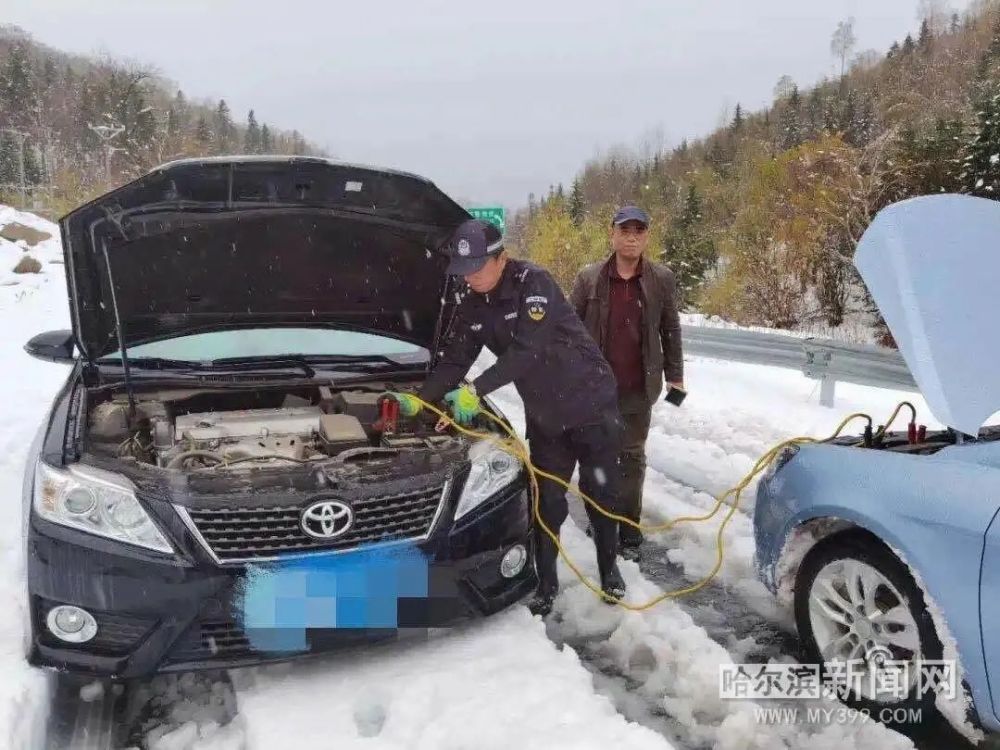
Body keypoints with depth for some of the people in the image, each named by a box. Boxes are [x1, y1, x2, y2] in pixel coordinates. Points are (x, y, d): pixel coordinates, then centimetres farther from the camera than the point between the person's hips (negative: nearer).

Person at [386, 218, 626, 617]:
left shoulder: (534, 282, -22)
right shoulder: (471, 308, -1)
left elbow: (526, 350, -31)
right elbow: (453, 363, 2)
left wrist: (476, 391, -34)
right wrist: (419, 399, -14)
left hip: (591, 405, -5)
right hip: (544, 416, 5)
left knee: (600, 493, 7)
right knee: (547, 501, 5)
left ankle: (609, 569, 27)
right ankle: (546, 583, 19)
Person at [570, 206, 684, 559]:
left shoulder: (662, 279, 0)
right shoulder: (588, 278, -1)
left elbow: (671, 331, 6)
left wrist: (675, 376, 4)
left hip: (639, 388, 0)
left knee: (633, 457, 8)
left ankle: (628, 530, 16)